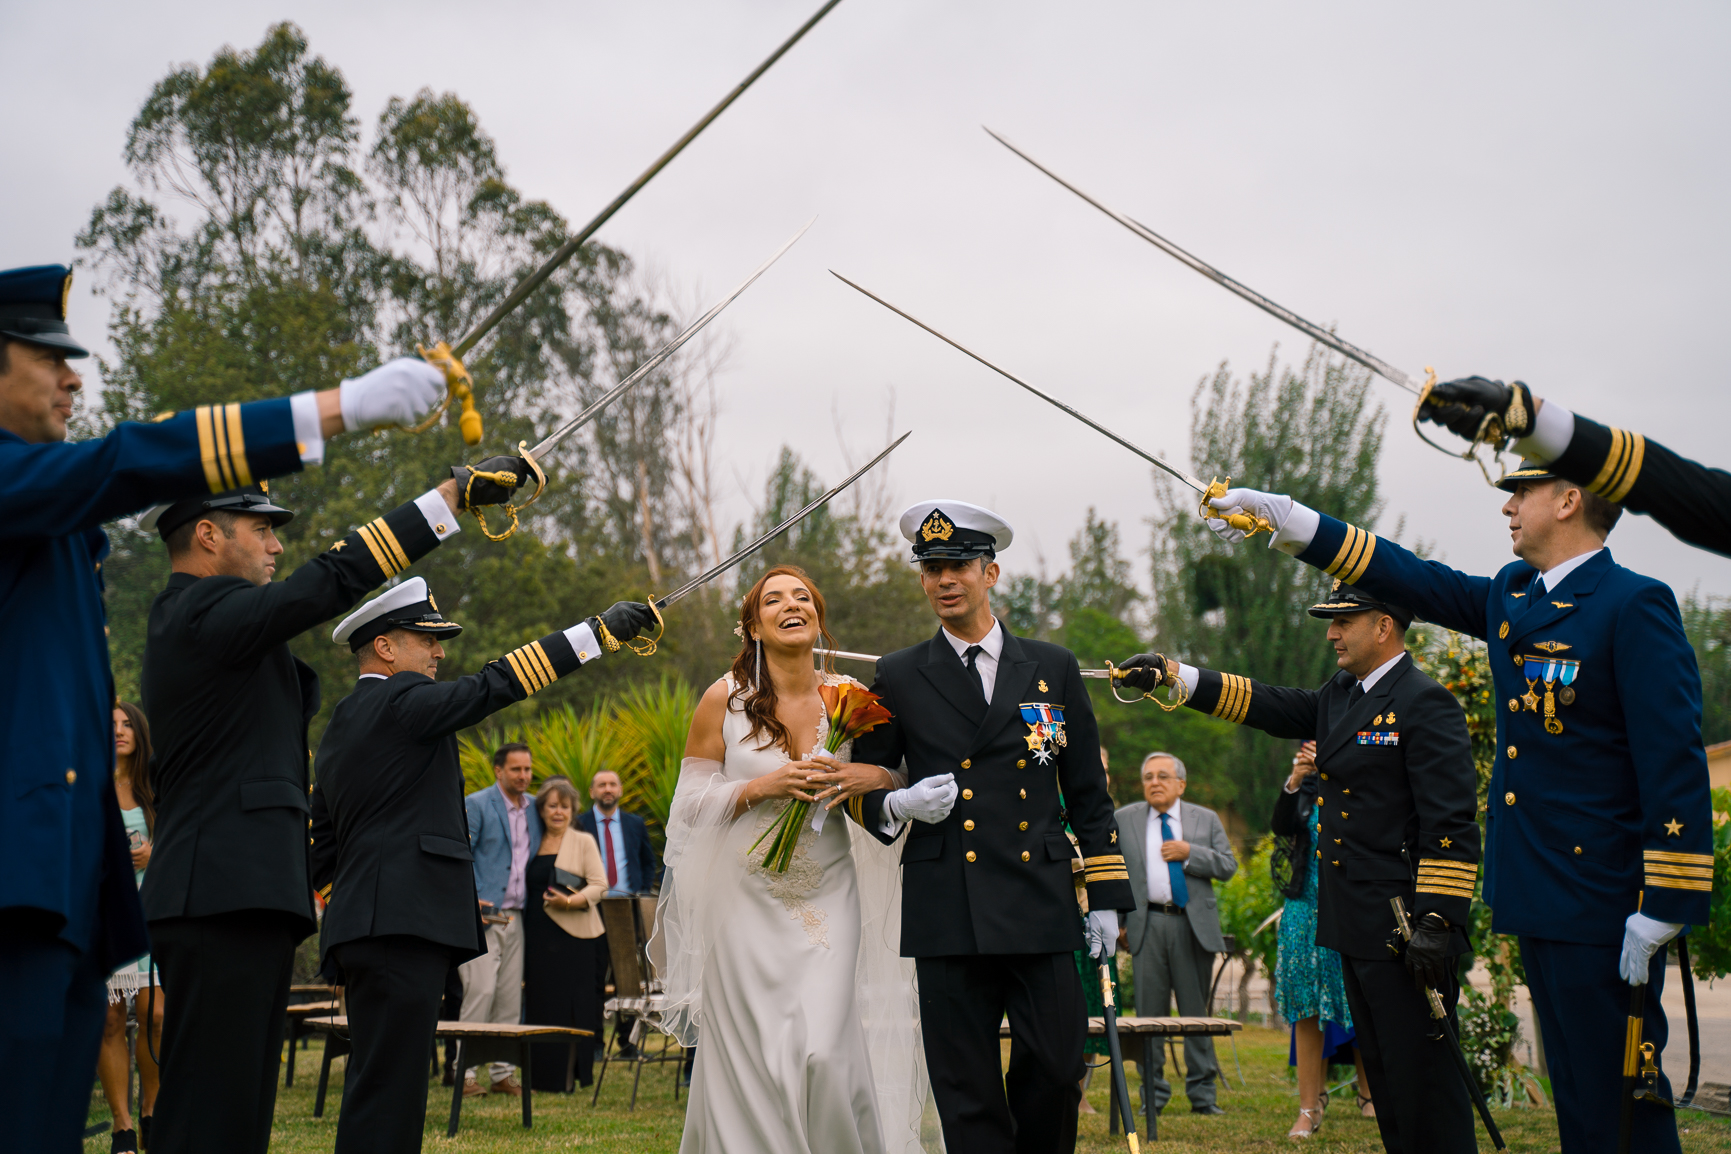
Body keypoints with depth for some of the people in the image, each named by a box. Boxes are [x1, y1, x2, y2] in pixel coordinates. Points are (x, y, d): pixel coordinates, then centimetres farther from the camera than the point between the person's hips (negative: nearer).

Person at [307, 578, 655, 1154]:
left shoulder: (340, 727, 22)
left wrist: (339, 921, 26)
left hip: (368, 928, 10)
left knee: (380, 1089, 11)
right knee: (387, 1089, -12)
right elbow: (494, 685, -13)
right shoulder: (401, 701, -7)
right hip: (402, 928, -10)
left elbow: (320, 843, 23)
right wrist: (599, 629, -11)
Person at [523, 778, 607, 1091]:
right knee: (539, 1002, 1)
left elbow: (599, 885, -2)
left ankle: (569, 1074, -2)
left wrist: (571, 901, -18)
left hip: (572, 932, -3)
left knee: (571, 1003, -5)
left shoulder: (583, 842, 5)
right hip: (538, 932, 4)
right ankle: (541, 1073, 7)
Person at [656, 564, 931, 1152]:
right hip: (747, 900, -1)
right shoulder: (724, 699, -2)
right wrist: (763, 786, -16)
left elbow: (909, 778, 11)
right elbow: (691, 802, -2)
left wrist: (876, 777, -11)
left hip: (831, 899, 1)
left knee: (829, 1053, -8)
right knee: (753, 1058, 0)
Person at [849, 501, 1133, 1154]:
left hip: (1042, 907, 1)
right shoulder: (898, 678, 9)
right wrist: (898, 804, -9)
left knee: (1058, 1065, -4)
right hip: (948, 913, -1)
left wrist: (1105, 897, 8)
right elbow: (861, 786, 14)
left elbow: (1088, 793, 13)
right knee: (967, 1090, 0)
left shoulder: (1053, 670, 12)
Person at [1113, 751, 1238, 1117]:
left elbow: (1228, 867, 4)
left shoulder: (1206, 819, 11)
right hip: (1147, 924, 0)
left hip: (1194, 924, 0)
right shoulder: (1123, 820, 10)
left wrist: (1189, 852, -10)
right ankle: (1153, 1092, 7)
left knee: (1196, 1011, 4)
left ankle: (1202, 1092, 11)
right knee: (1150, 1011, 0)